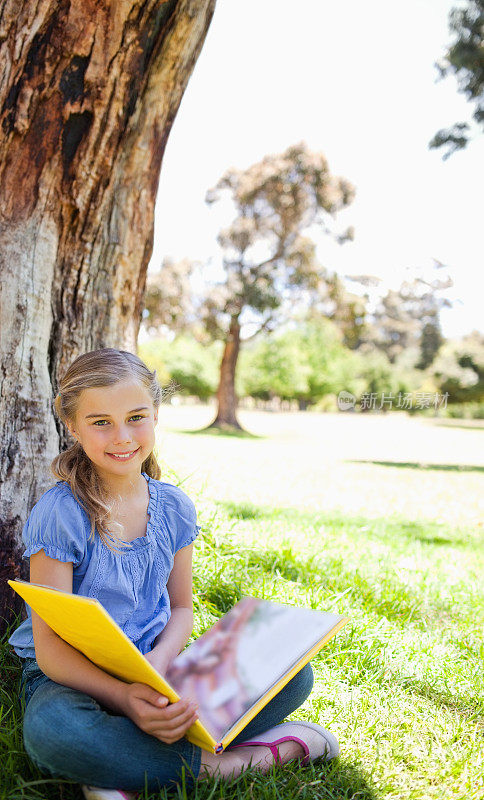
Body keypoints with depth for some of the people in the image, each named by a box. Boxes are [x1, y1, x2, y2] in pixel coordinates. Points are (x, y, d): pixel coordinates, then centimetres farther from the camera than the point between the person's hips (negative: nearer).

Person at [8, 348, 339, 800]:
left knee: (293, 675, -11)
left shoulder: (174, 508, 0)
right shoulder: (59, 516, -15)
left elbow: (181, 608, 8)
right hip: (76, 674, -4)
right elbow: (50, 647, -17)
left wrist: (160, 660, -16)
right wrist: (124, 699, -34)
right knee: (50, 729, -40)